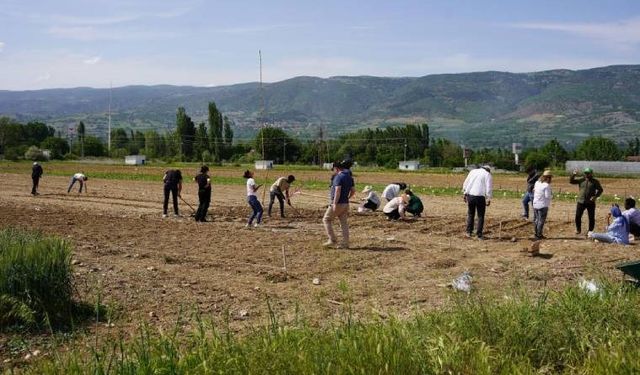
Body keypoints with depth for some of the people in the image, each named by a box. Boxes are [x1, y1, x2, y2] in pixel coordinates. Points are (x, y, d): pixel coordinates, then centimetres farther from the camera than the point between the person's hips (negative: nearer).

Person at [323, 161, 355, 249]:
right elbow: (353, 191, 14)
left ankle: (332, 240, 0)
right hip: (345, 203, 8)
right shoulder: (349, 177, 10)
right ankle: (345, 243, 8)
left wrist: (335, 204, -25)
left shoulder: (339, 177, -16)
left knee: (326, 219, 4)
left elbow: (337, 191, -24)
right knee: (344, 223, 9)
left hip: (338, 203, -8)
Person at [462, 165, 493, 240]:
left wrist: (464, 194, 19)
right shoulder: (487, 174, 2)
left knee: (470, 214, 18)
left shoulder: (473, 171, 16)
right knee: (480, 216, 5)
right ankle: (479, 235, 5)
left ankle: (469, 232, 21)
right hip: (480, 196, -4)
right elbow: (489, 188, -5)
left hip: (470, 195, 4)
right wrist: (488, 199, -4)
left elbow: (465, 183, 15)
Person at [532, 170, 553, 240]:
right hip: (543, 205, -7)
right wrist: (551, 194, 2)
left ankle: (536, 233, 24)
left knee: (536, 219, 16)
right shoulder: (547, 185, -18)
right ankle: (539, 235, 2)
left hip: (535, 204, 7)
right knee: (541, 220, 1)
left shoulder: (537, 183, 3)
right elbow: (547, 196, -17)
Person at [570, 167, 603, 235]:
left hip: (591, 203, -1)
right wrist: (573, 175, -14)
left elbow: (600, 190, 3)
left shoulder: (595, 182, 1)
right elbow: (571, 181, 3)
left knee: (591, 218, 2)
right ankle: (578, 229, 17)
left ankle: (590, 231, 15)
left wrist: (595, 196, -12)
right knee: (578, 216, 0)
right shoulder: (581, 180, 6)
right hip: (581, 202, 1)